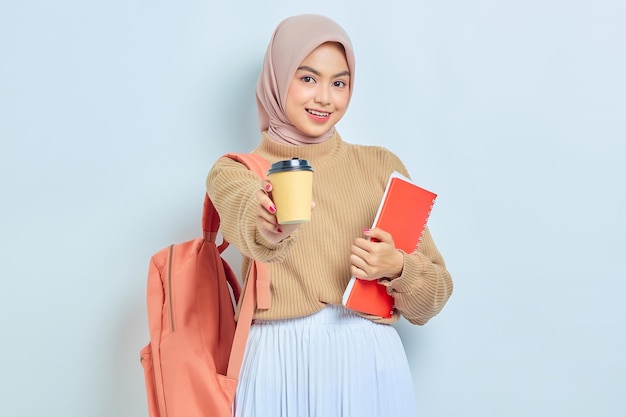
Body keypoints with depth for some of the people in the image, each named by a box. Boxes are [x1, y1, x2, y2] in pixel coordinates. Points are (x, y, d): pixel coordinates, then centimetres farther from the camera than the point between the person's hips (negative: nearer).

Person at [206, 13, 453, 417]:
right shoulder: (234, 172, 2)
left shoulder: (381, 165, 5)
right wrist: (268, 222, -45)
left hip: (371, 365, 2)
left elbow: (434, 296, 5)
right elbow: (245, 217, -24)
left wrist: (397, 268, -15)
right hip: (279, 368, -1)